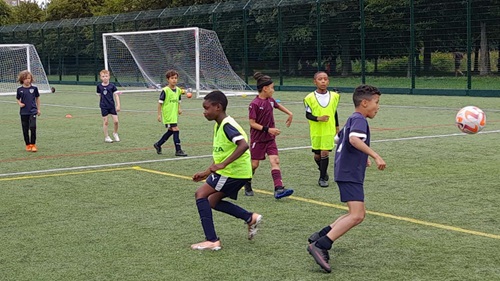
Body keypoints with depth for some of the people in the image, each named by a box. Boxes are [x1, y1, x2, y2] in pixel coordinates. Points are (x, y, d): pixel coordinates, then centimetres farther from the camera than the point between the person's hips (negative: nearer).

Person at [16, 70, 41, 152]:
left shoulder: (34, 88, 0)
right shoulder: (20, 90, 0)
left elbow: (37, 98, 11)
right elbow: (18, 99, 11)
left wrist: (38, 109, 11)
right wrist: (20, 104, -11)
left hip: (33, 111, -1)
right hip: (23, 112, 1)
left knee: (33, 127, -14)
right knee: (25, 129, 6)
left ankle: (33, 144, -3)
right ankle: (28, 145, 18)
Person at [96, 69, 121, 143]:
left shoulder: (112, 86, -4)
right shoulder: (99, 86, -1)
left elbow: (116, 95, -4)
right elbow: (99, 95, 11)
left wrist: (118, 105, -10)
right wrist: (101, 103, 8)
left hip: (112, 106, 0)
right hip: (104, 106, 0)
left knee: (116, 121, -4)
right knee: (105, 122, 2)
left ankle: (115, 133, 22)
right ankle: (106, 137, 12)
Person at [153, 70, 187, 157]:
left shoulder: (178, 90, 8)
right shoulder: (165, 90, -12)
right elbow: (160, 103, -8)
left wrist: (179, 109, 2)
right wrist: (159, 114, -10)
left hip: (174, 114, 8)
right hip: (167, 114, -8)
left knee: (170, 131, 14)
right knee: (175, 129, -13)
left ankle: (158, 144, 32)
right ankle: (178, 150, -8)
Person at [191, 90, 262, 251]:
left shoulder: (227, 125, -18)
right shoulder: (219, 125, 13)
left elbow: (243, 145, -33)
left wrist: (222, 164, -34)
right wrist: (207, 172, 18)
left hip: (234, 172, -10)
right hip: (235, 171, 10)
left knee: (201, 194, -8)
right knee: (212, 201, 17)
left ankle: (212, 241, -9)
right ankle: (251, 218, 17)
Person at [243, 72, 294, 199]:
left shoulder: (270, 100, 4)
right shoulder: (255, 104, -17)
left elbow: (278, 105, 28)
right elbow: (252, 123, -17)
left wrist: (290, 113, 23)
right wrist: (268, 129, -24)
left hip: (270, 138, 6)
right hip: (257, 139, -6)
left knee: (275, 161, -9)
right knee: (254, 164, 4)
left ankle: (279, 189, -19)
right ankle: (247, 185, 29)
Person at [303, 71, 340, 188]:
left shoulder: (334, 96, 1)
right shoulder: (310, 98, -7)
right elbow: (308, 115, -4)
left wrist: (337, 127, 19)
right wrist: (318, 118, -21)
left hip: (329, 130, 0)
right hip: (316, 131, 0)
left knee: (325, 153, -9)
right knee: (317, 155, 9)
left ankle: (322, 178, 3)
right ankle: (323, 170, 39)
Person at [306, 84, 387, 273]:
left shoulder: (351, 120, 19)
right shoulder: (359, 119, -11)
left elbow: (339, 139, 32)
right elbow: (354, 139, -31)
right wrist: (375, 156, -32)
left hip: (346, 171, 11)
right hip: (350, 174, -11)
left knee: (358, 215, 17)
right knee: (356, 215, -19)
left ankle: (320, 236, 17)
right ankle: (320, 246, -22)